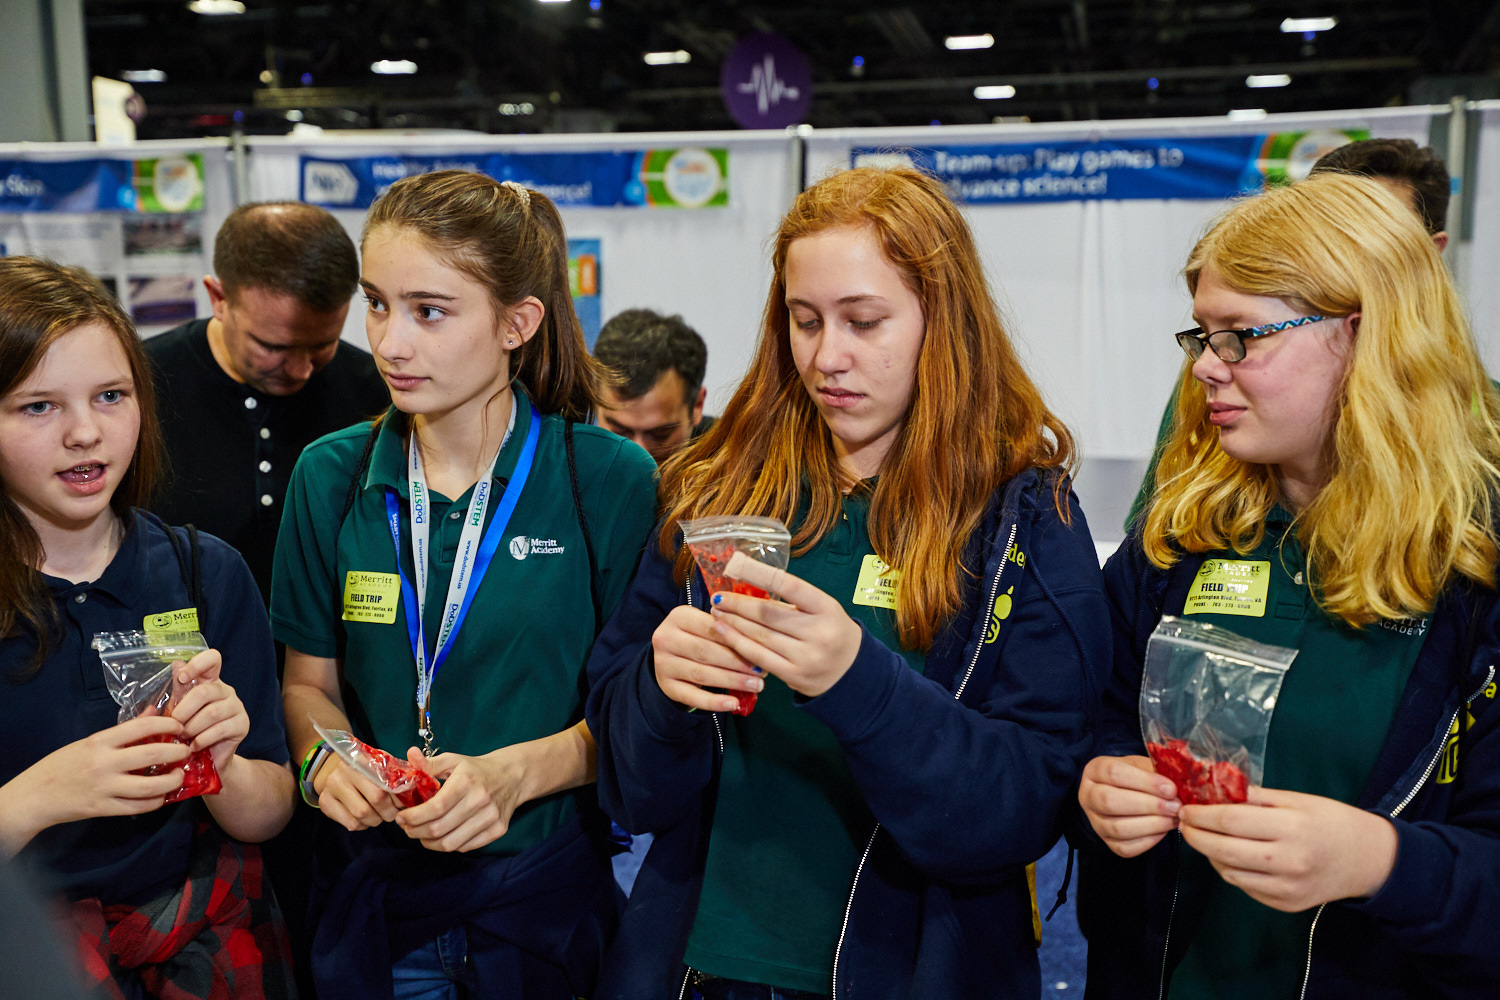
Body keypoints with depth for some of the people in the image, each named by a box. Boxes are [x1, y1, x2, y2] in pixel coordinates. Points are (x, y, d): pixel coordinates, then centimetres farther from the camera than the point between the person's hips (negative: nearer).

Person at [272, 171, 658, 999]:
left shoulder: (613, 482, -12)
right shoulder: (330, 476, -2)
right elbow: (307, 680, 6)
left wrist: (516, 773, -23)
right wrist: (325, 757, -14)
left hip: (547, 890, -2)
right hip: (370, 892, 3)